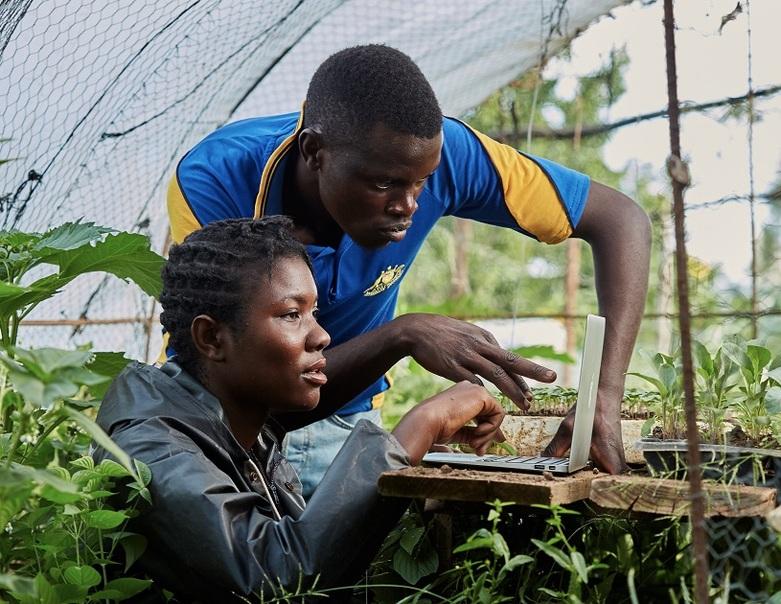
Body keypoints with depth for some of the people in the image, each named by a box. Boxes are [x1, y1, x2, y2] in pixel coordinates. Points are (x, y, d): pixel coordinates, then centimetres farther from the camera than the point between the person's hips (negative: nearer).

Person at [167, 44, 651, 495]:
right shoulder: (213, 183, -30)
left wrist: (606, 400, -28)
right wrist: (401, 337, -42)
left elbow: (620, 219, -18)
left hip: (347, 425, 2)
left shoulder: (438, 151, -23)